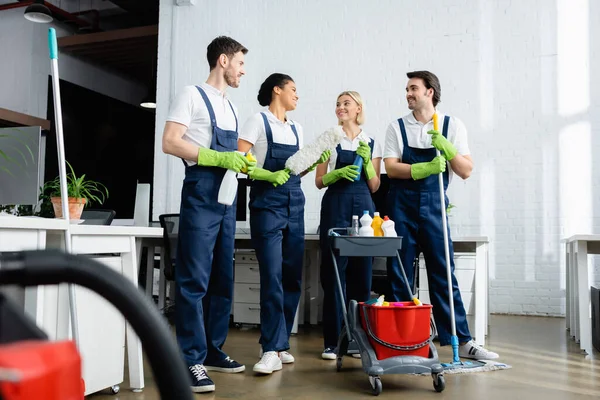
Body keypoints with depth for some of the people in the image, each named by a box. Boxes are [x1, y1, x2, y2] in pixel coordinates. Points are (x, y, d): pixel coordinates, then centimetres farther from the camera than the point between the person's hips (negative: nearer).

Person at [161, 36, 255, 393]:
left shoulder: (231, 107, 20)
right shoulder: (193, 96, -3)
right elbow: (170, 143, -13)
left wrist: (246, 165, 4)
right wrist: (218, 158, -19)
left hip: (227, 198, 9)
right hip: (201, 196, -8)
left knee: (223, 279, 11)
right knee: (195, 279, -7)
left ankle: (213, 350, 22)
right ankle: (192, 360, -1)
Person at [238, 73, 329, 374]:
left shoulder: (295, 128, 17)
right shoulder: (259, 121, -2)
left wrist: (314, 162, 3)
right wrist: (269, 176, -20)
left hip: (294, 205, 7)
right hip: (267, 204, -7)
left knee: (292, 277, 6)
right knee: (272, 277, -11)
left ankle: (279, 344, 17)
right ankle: (272, 350, -7)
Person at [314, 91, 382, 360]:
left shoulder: (372, 143, 12)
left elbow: (374, 187, 9)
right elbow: (319, 181, 6)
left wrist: (367, 161, -7)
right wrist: (339, 172, -12)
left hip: (363, 207, 2)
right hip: (335, 206, -1)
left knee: (362, 273, 2)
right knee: (333, 272, -4)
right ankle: (331, 340, 2)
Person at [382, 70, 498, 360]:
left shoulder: (453, 125, 4)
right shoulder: (397, 127, 4)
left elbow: (466, 171, 0)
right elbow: (391, 168, -6)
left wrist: (446, 147, -16)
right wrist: (423, 168, -20)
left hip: (433, 206, 0)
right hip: (401, 205, 0)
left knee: (443, 273, 1)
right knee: (399, 273, 4)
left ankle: (462, 341, 8)